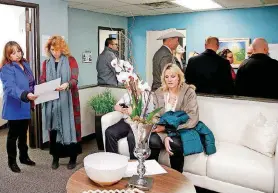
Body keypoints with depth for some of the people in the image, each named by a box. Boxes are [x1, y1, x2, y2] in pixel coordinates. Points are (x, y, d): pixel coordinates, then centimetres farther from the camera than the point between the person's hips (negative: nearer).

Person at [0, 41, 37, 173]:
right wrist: (25, 95, -45)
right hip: (14, 108, -7)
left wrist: (33, 96, 10)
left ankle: (24, 157, 36)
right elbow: (11, 88, -30)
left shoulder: (25, 64, 7)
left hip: (25, 107, 7)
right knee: (13, 135, 7)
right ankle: (12, 161, 23)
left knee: (23, 133, 20)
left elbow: (32, 83, 15)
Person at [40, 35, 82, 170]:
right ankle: (55, 157, 18)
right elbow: (42, 81, 7)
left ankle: (73, 158, 11)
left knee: (69, 127, 0)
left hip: (68, 100, -3)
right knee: (53, 128, 4)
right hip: (51, 101, 3)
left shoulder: (71, 60, 0)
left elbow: (74, 79, -10)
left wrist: (67, 85, -32)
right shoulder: (46, 63, 11)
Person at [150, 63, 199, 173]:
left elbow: (192, 120, -15)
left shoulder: (189, 92, -7)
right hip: (163, 131, 2)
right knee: (153, 141, -29)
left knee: (175, 143, -33)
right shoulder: (158, 93, 2)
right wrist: (164, 137, -23)